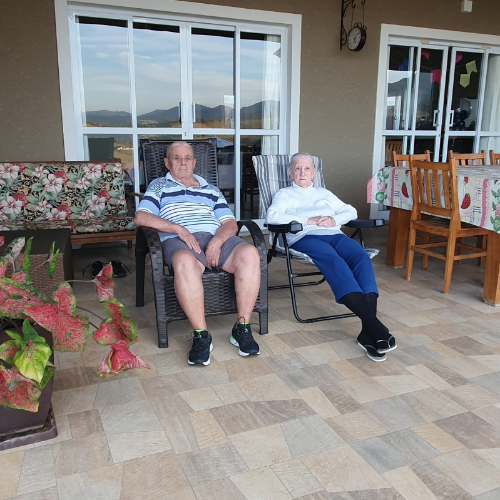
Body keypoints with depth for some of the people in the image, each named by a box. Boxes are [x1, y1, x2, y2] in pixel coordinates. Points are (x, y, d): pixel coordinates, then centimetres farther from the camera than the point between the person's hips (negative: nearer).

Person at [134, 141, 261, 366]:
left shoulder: (211, 190, 29)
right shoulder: (159, 186, 22)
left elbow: (230, 223, 16)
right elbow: (140, 217, 3)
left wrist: (217, 241, -8)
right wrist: (178, 229, -10)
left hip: (217, 238, 3)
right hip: (179, 240, -3)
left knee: (249, 253, -29)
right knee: (185, 262, -41)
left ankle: (242, 328, -22)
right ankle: (201, 336, -32)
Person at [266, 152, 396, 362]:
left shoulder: (324, 193, 35)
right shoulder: (284, 194, 22)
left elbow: (351, 211, 26)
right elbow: (272, 216, 1)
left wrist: (334, 219, 3)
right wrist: (307, 220, -5)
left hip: (335, 234, 4)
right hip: (305, 237, -4)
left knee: (361, 256, -31)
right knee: (334, 260, -38)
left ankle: (368, 333, -41)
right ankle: (374, 324, -47)